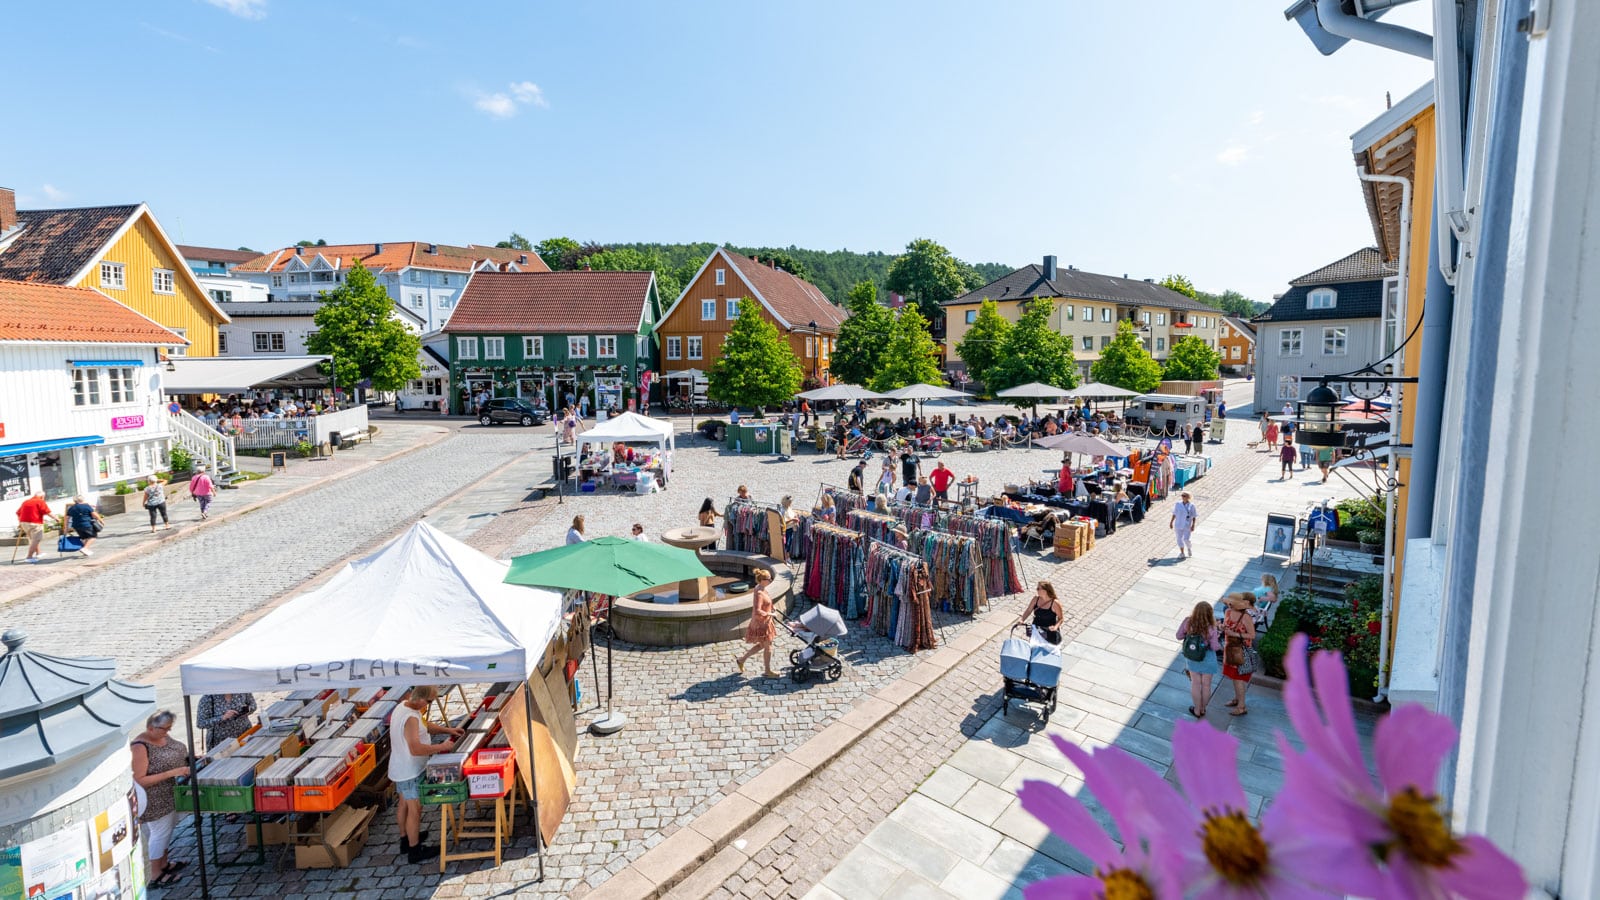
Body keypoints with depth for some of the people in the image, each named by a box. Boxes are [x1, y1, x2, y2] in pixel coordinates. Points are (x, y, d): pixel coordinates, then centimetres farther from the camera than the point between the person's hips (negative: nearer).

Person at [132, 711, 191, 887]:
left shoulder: (163, 736, -2)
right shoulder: (140, 747, -27)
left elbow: (175, 755, 14)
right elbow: (139, 780, -26)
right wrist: (172, 773, -30)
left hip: (171, 795, 8)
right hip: (155, 799, -8)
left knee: (168, 827, 21)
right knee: (160, 832, 6)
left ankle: (164, 863, 39)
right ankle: (155, 875, 22)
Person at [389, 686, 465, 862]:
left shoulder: (404, 705, 0)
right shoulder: (410, 718, -32)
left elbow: (425, 726, 12)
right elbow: (416, 749, -36)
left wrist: (447, 730, 4)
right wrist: (441, 747, -26)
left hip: (401, 769, 10)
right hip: (410, 772, -10)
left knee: (404, 804, 24)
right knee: (415, 809, 4)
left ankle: (406, 838, 42)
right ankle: (414, 851, 16)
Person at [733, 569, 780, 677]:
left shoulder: (759, 588, 1)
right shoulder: (759, 593, -28)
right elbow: (757, 612, -34)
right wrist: (770, 614, -23)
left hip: (764, 622, 10)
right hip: (761, 623, -10)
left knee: (762, 645, 22)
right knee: (768, 647, 8)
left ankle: (741, 660, 32)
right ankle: (768, 671, 26)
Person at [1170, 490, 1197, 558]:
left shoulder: (1191, 505, -6)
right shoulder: (1178, 504, 2)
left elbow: (1194, 516, -2)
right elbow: (1174, 514, 10)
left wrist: (1193, 525, -9)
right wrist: (1171, 522, 10)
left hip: (1187, 525, -3)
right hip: (1178, 525, 3)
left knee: (1186, 539, -7)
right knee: (1179, 539, 4)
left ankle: (1189, 549, 24)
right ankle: (1182, 553, 18)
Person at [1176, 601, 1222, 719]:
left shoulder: (1188, 623, -20)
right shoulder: (1211, 629, -28)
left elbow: (1179, 636, -8)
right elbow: (1215, 647, -18)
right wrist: (1218, 635, -5)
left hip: (1191, 658, 2)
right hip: (1207, 659, -2)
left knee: (1195, 683, 19)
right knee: (1206, 685, 20)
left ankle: (1197, 710, 34)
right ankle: (1203, 709, 39)